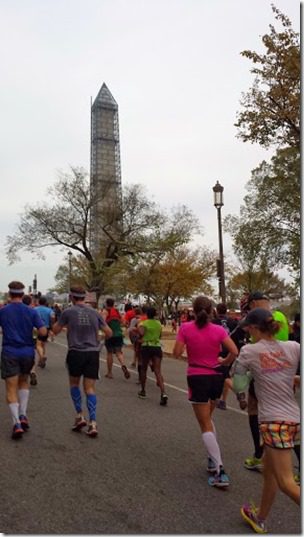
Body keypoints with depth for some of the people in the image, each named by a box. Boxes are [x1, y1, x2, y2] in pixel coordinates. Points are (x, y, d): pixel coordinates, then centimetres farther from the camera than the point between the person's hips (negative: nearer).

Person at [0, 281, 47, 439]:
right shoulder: (31, 311, -2)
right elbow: (43, 332, -7)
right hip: (27, 352, 2)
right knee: (24, 381, 25)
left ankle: (17, 423, -10)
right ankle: (23, 415, 14)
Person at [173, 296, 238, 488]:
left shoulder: (186, 328, -9)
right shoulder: (219, 330, -5)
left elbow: (177, 353, -8)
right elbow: (235, 352, -11)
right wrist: (224, 362, 7)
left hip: (197, 378, -3)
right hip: (216, 377, 3)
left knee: (205, 426, 5)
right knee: (208, 418, 27)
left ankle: (220, 472, -1)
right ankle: (214, 459, 31)